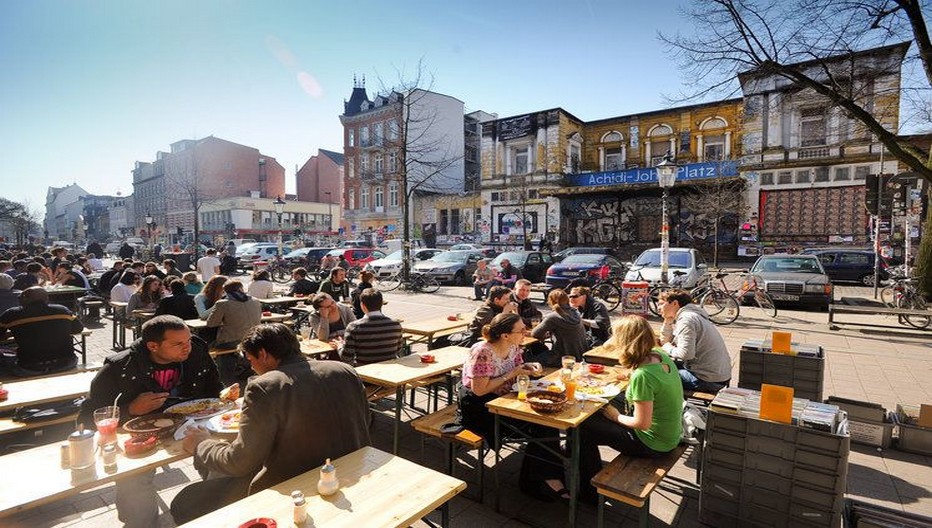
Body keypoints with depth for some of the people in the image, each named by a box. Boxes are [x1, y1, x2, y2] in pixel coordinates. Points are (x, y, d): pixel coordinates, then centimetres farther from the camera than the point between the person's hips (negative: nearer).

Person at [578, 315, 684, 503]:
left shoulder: (642, 376, -32)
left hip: (652, 444, -8)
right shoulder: (660, 355, -7)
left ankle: (591, 491, 22)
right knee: (596, 415, 18)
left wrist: (617, 417, -11)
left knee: (584, 428, 3)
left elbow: (642, 423, -25)